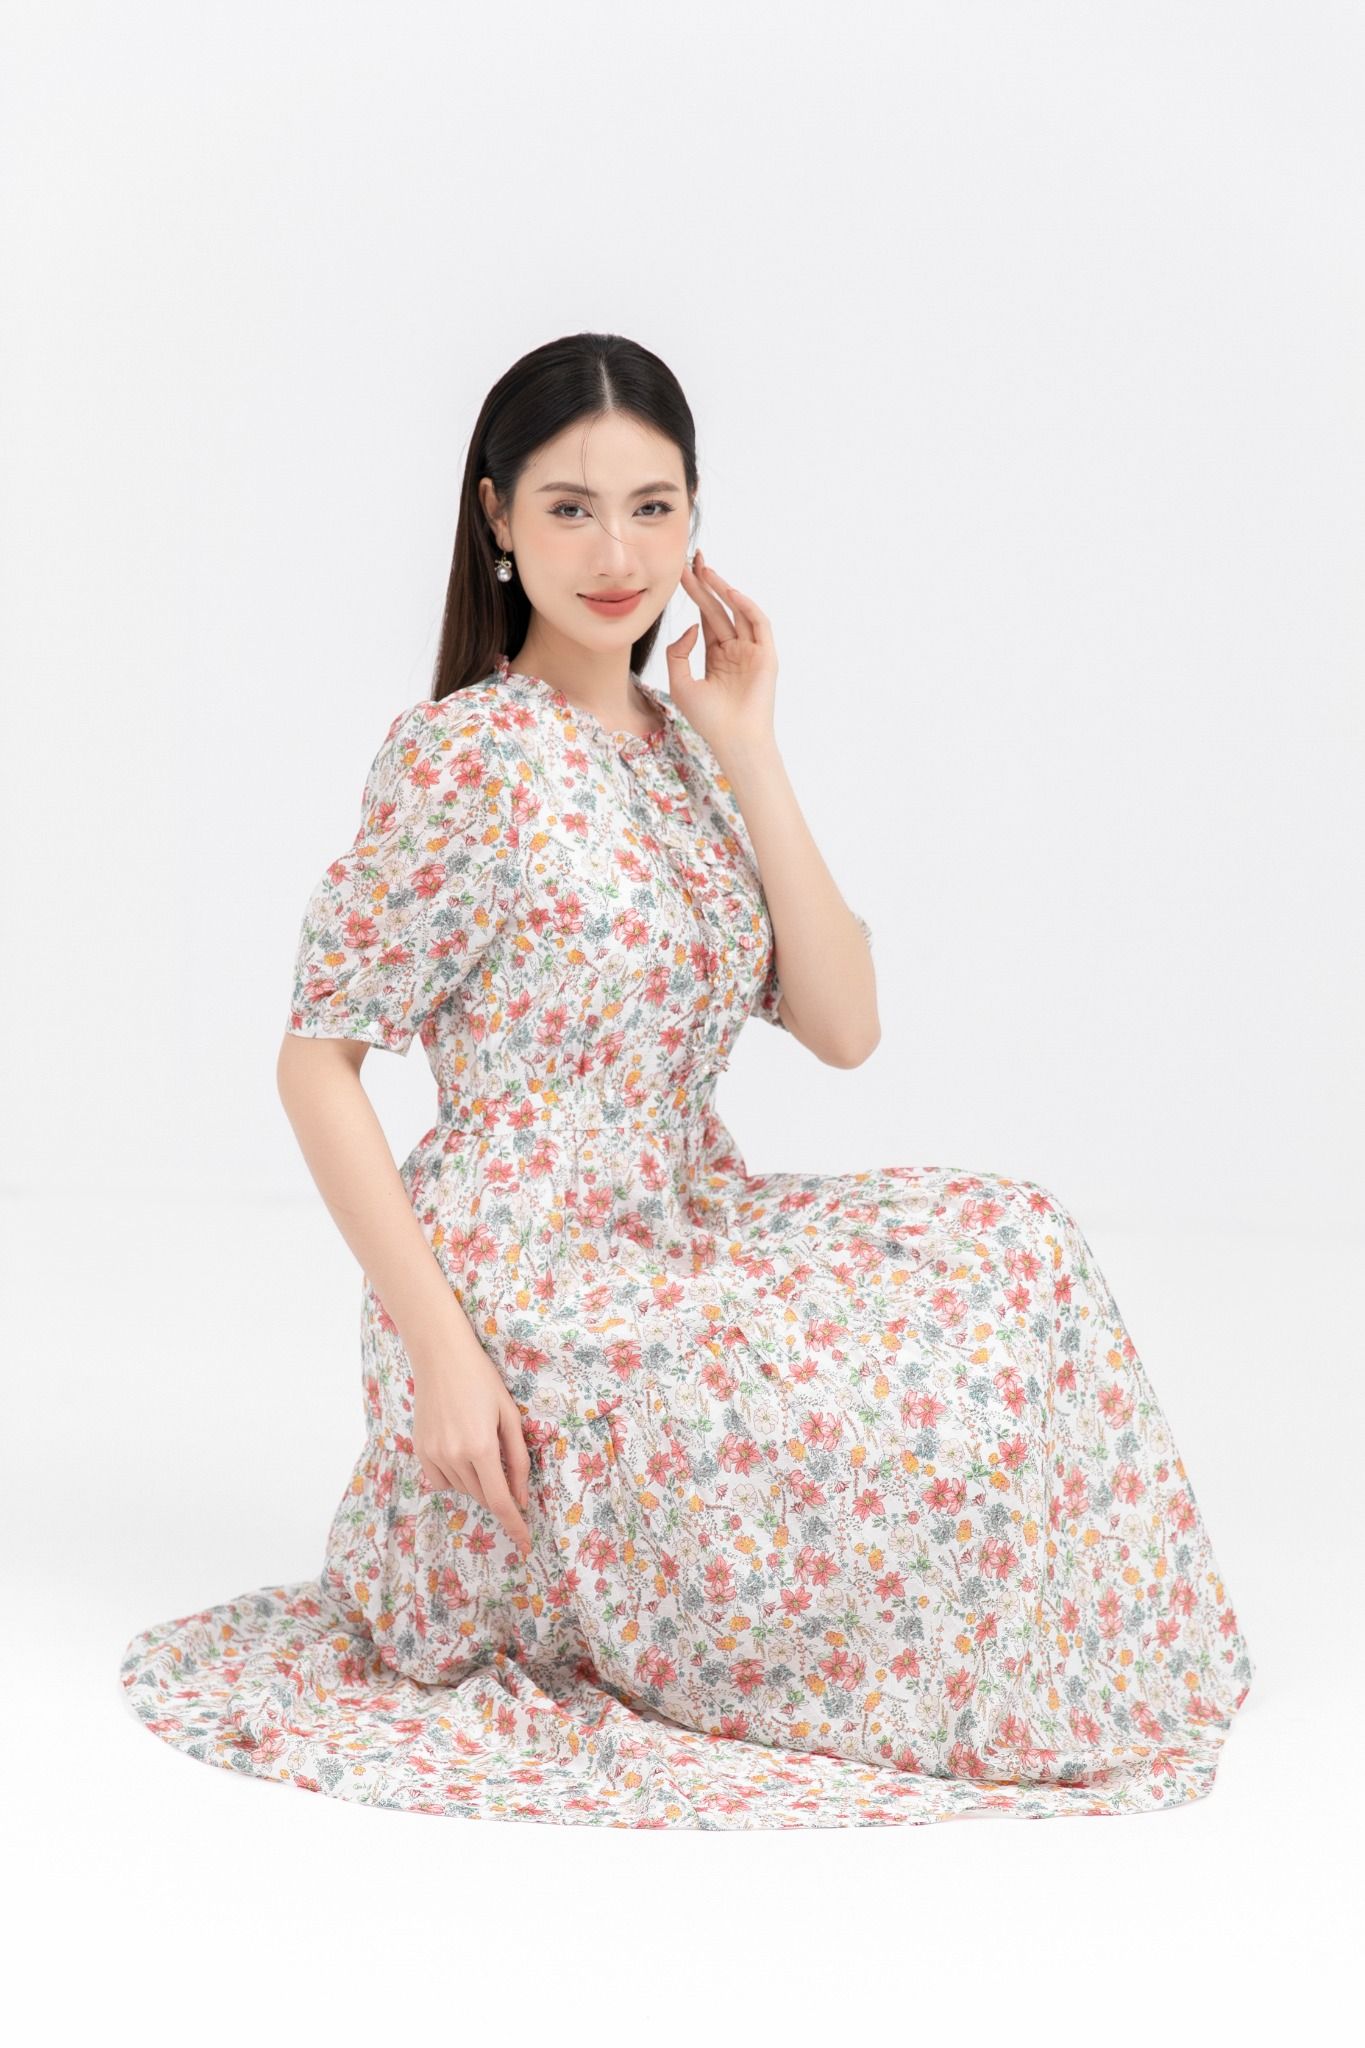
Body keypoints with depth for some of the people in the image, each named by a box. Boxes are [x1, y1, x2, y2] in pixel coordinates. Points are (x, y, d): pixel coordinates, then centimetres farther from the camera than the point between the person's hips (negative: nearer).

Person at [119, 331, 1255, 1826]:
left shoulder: (681, 747, 9)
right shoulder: (464, 753, -13)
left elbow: (843, 1029, 1)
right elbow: (315, 1060, -13)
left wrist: (746, 753, -5)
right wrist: (439, 1353, -20)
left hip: (683, 1238, 8)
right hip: (526, 1288, -7)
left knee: (1012, 1247, -1)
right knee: (914, 1419, -14)